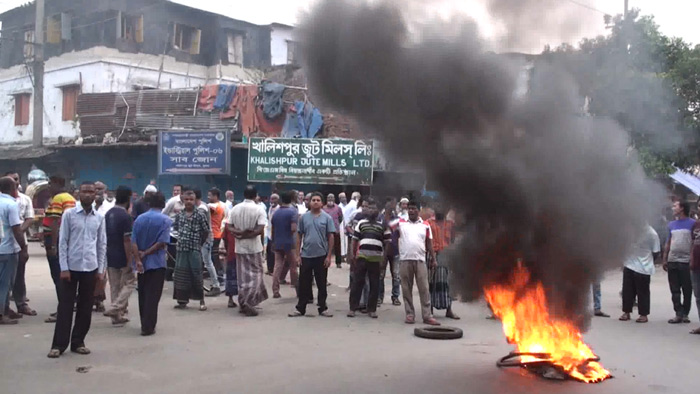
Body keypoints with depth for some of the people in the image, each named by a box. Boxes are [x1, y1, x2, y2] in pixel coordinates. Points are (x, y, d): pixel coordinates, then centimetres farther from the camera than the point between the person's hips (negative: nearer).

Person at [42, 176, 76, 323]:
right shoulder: (71, 198, 16)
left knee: (58, 277, -7)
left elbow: (55, 224, -19)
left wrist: (52, 245, -21)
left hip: (57, 241, -9)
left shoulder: (57, 199, -13)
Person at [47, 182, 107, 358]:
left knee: (85, 307, 8)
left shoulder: (99, 218, 5)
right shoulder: (69, 214, -3)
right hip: (71, 267, -3)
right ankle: (59, 344, 8)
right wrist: (64, 268, -8)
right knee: (65, 306, 2)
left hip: (90, 268, 3)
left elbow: (102, 244, 9)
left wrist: (101, 269, 5)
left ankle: (78, 342, 19)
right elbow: (62, 242, -4)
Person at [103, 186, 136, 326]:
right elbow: (127, 241, -19)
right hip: (122, 258, -7)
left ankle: (117, 316, 15)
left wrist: (107, 252, 19)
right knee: (130, 283, 7)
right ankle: (115, 308, -5)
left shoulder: (108, 214, 6)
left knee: (114, 287, 11)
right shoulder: (125, 216, -17)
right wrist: (129, 261, -16)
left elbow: (105, 236, 11)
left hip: (110, 257, 7)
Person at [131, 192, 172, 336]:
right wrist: (146, 253, -9)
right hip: (156, 263, -4)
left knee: (142, 294, 15)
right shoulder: (165, 220, -7)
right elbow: (162, 242, -17)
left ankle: (144, 324, 26)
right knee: (152, 296, 0)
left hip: (142, 263, 4)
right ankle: (148, 327, -1)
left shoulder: (139, 219, 4)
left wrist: (138, 260, -10)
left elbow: (133, 242, -5)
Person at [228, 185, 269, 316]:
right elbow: (260, 230, -18)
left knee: (242, 276, 12)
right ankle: (248, 302, -8)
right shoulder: (259, 210, -9)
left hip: (239, 247, 4)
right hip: (254, 247, -4)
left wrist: (240, 233, -11)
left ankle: (243, 303, 16)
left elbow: (229, 227, 0)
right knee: (255, 275, 3)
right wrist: (247, 235, -10)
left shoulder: (235, 209, 3)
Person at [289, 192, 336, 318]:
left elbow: (331, 237, -1)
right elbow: (299, 236, 6)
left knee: (321, 284, 8)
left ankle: (322, 308, 18)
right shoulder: (304, 217, 3)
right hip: (306, 255, 1)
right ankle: (300, 308, 15)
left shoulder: (327, 218, -1)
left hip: (321, 255, -1)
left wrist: (329, 256, -6)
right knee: (303, 283, 6)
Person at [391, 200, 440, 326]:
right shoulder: (401, 223, 7)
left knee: (424, 289, -1)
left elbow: (429, 244, 12)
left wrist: (433, 259, 7)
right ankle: (410, 314, 12)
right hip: (405, 260, 0)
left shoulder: (425, 226, 10)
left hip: (420, 260, 0)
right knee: (406, 289, 4)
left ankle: (427, 316, 3)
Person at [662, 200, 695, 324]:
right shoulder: (671, 224, 13)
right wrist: (665, 259, 10)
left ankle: (685, 314, 12)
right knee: (675, 290, 4)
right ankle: (679, 314, 7)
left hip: (685, 261, -5)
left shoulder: (692, 223, -2)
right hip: (672, 261, 5)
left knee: (687, 290, 3)